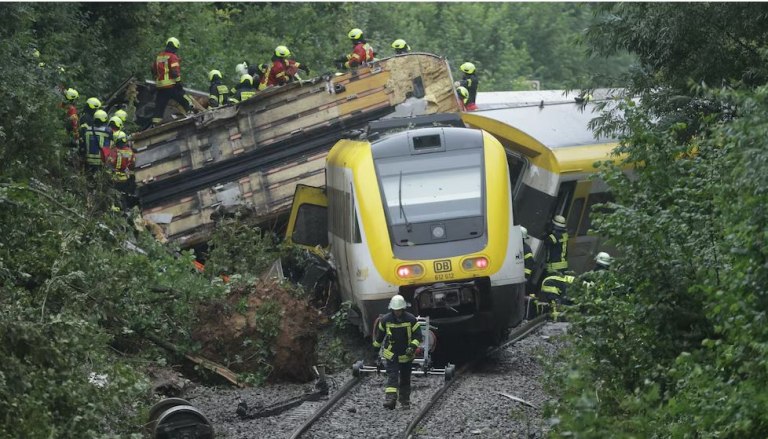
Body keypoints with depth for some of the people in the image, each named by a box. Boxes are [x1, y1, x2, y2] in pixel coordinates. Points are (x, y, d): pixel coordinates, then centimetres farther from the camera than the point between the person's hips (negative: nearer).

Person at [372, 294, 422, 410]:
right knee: (392, 377, -15)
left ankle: (405, 400, 26)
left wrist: (412, 347, -23)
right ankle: (390, 399, -27)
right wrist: (376, 347, 20)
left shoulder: (411, 319, -9)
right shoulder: (385, 320, -6)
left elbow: (417, 335, -8)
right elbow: (379, 335, 10)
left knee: (405, 379, 12)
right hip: (391, 355, -1)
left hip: (406, 355, 1)